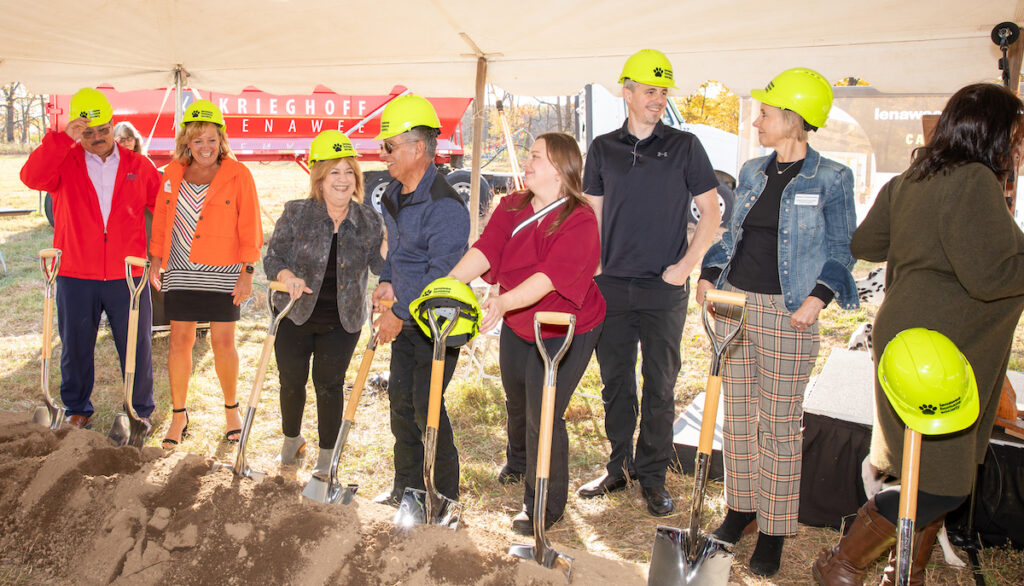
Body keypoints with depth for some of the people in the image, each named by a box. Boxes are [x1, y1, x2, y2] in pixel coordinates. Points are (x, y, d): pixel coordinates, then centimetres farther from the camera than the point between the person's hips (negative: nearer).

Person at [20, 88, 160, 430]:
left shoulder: (139, 166, 6)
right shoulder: (65, 162, 2)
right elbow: (32, 177, -18)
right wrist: (64, 139, -25)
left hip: (128, 276, 0)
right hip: (75, 276, 0)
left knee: (137, 347, 6)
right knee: (75, 347, 13)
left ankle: (142, 409, 23)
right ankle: (77, 408, 31)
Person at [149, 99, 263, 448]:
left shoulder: (238, 175, -3)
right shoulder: (173, 174, 7)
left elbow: (250, 228, -4)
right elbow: (161, 220, 14)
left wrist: (247, 272, -8)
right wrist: (156, 262, 11)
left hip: (223, 274, -3)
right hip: (180, 272, 3)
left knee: (223, 342, 2)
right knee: (180, 340, 5)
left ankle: (231, 409, 23)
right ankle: (178, 415, 19)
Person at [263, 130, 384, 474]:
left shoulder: (369, 221, -4)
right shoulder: (296, 214, -8)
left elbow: (381, 265, -2)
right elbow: (272, 258, -6)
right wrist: (288, 277, -27)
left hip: (342, 323, 0)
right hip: (295, 317, 0)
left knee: (329, 383, 7)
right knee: (292, 381, 14)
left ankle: (327, 456, 27)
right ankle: (291, 439, 43)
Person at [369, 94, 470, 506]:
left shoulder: (444, 206, -23)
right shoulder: (393, 195, 8)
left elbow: (442, 274, -25)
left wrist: (399, 314, -21)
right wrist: (387, 282, 3)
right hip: (405, 319, 9)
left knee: (426, 407, -4)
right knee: (401, 399, 15)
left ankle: (444, 496, 15)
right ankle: (407, 485, 31)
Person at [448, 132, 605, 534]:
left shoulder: (580, 221, -24)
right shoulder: (512, 207, -4)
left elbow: (548, 276, -37)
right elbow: (484, 250, -18)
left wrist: (504, 302, -52)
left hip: (565, 331, -6)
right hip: (516, 325, 7)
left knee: (543, 416, -7)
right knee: (516, 400, 25)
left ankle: (544, 504, 15)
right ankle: (518, 460, 58)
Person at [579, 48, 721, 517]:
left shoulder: (684, 146, 2)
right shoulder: (603, 149, 9)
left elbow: (711, 214, 3)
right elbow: (592, 215, 13)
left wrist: (686, 264, -6)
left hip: (665, 289, -2)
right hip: (612, 285, 2)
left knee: (660, 386, 4)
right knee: (615, 382, 10)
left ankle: (652, 477, 17)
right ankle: (618, 467, 25)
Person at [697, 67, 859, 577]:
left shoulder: (831, 179, -4)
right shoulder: (752, 172, 11)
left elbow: (840, 250, -3)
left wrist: (818, 296, -18)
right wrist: (709, 274, 5)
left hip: (787, 312, -5)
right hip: (733, 302, 5)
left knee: (779, 424, 2)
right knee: (737, 415, 12)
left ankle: (774, 530, 15)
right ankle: (741, 506, 27)